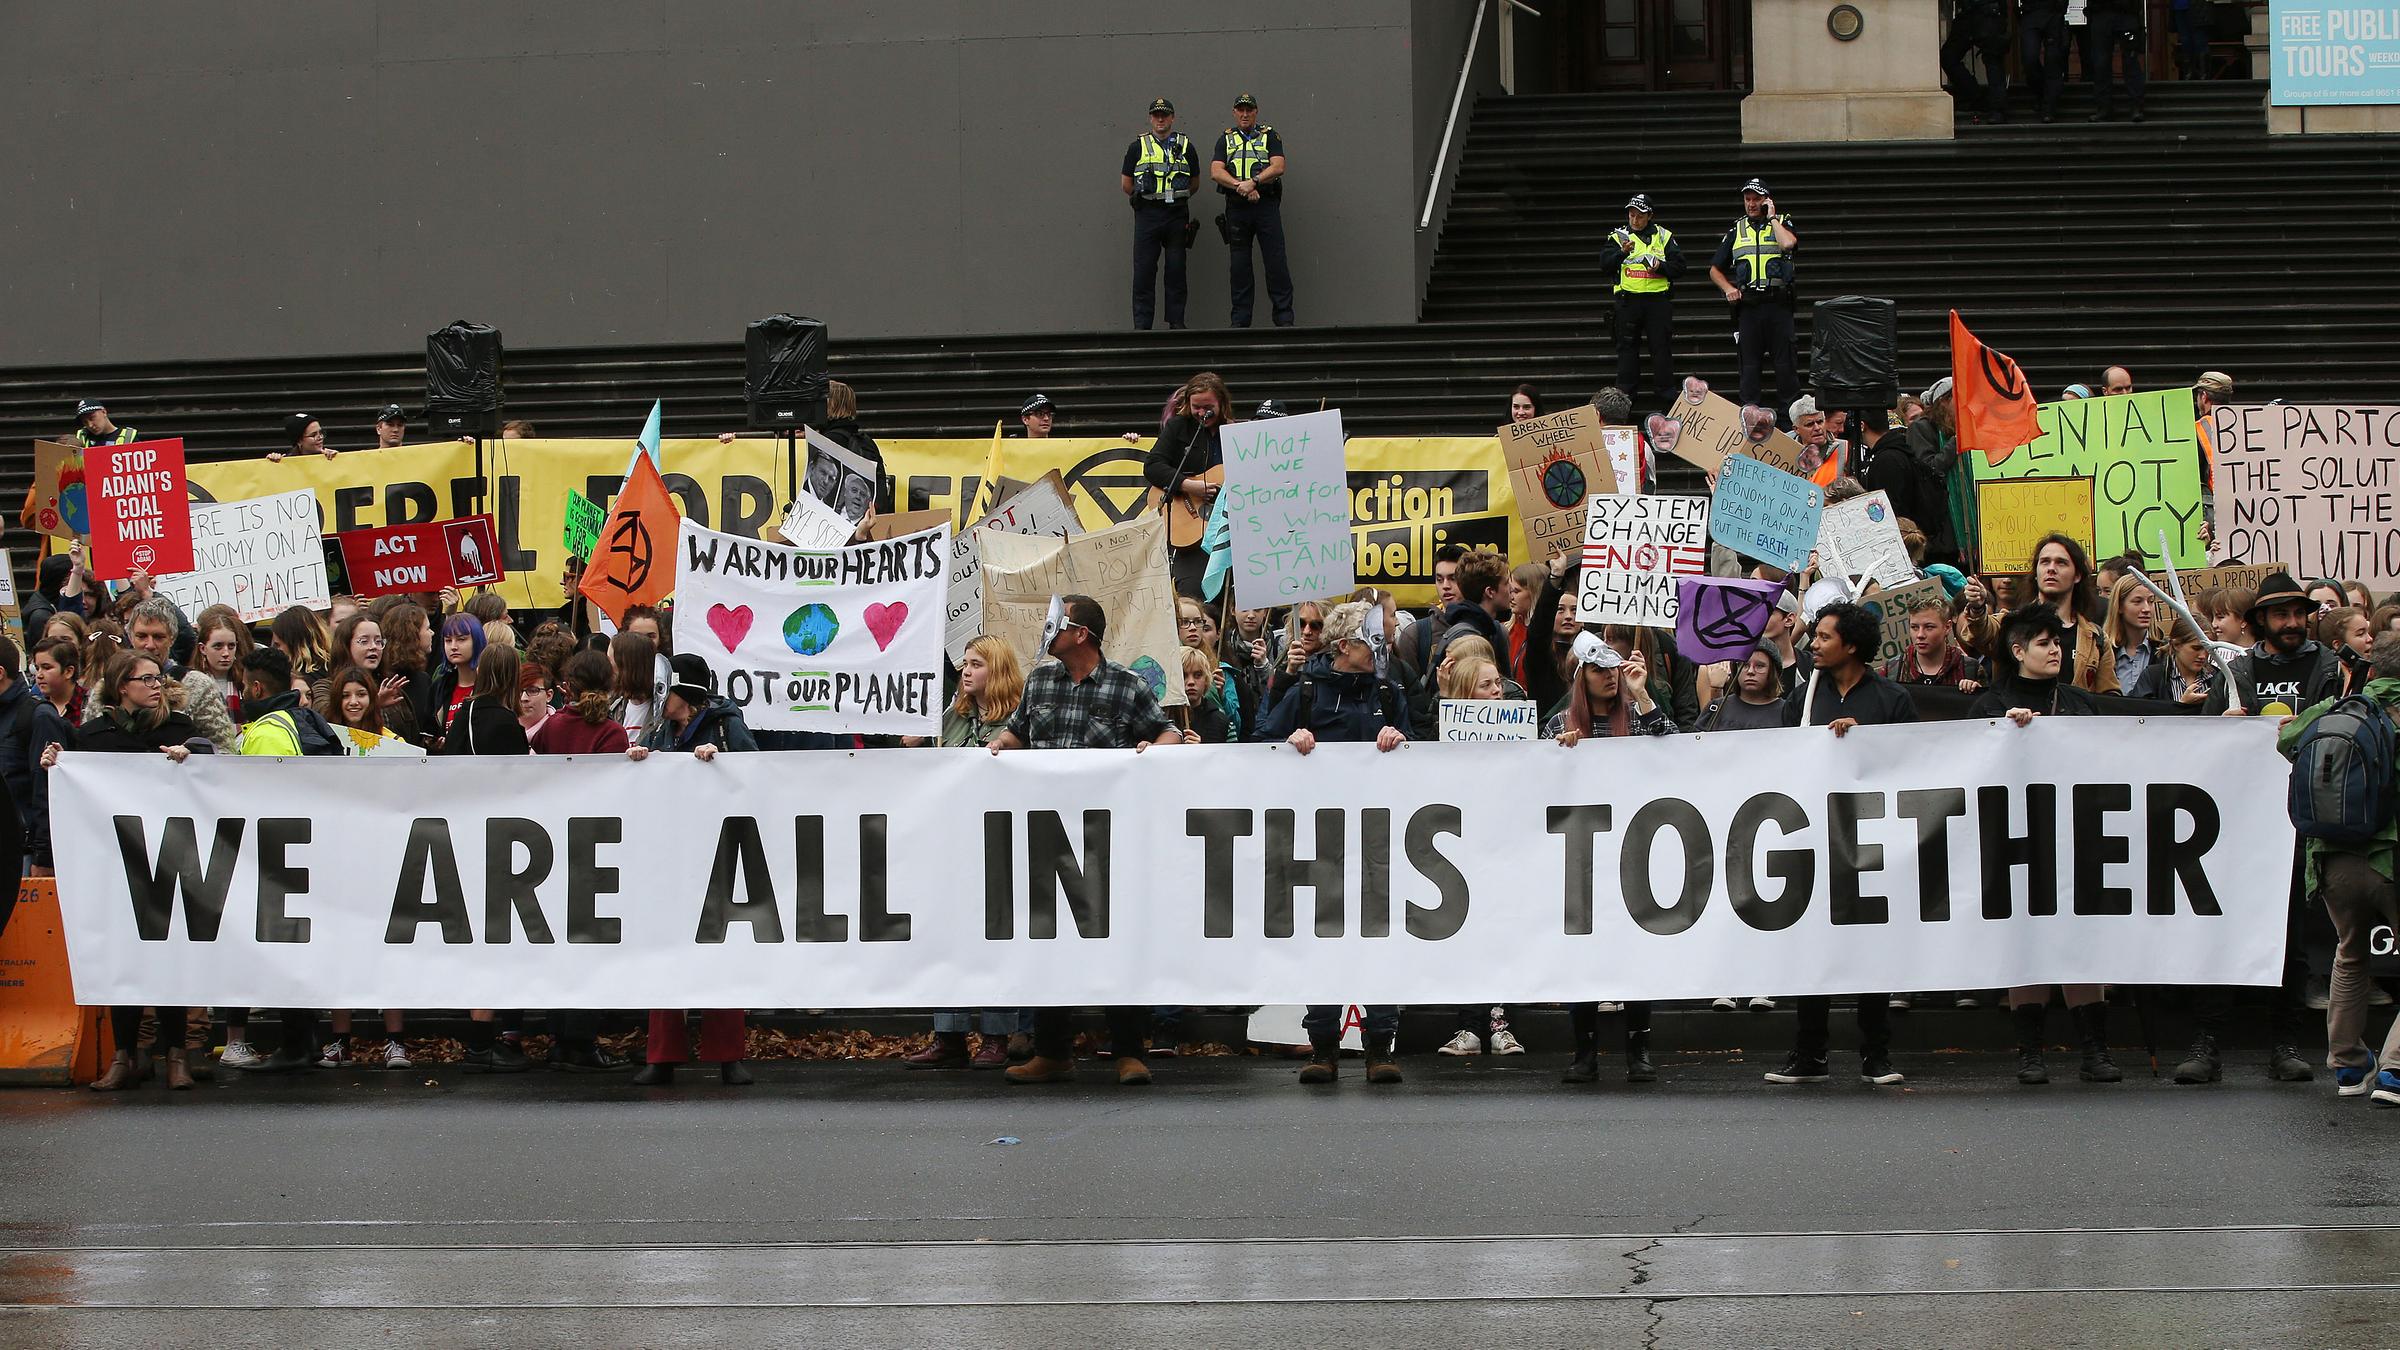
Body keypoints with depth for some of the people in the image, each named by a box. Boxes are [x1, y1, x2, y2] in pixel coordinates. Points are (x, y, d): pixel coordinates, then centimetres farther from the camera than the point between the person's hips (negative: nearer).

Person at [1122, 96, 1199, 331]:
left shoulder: (1185, 146, 9)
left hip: (1177, 214, 1)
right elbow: (1126, 183, 11)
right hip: (1147, 215, -1)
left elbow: (1194, 181, 17)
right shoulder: (1138, 147, 7)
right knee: (1144, 270, -3)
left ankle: (1176, 321, 10)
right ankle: (1142, 325, -1)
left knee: (1176, 270, 3)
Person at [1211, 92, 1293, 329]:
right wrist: (1241, 186, -14)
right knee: (1239, 265, 3)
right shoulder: (1226, 139, 14)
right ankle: (1240, 320, 7)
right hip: (1236, 207, 2)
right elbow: (1216, 172, 0)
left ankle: (1284, 317, -3)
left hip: (1266, 204, -2)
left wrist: (1254, 181, -18)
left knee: (1276, 260, -6)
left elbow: (1278, 167, -4)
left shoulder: (1269, 136, 10)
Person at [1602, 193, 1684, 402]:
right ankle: (1625, 391, 8)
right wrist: (1622, 253, -21)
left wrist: (1660, 267, -12)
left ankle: (1665, 390, 8)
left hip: (1658, 298, 0)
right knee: (1627, 346, 3)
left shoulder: (1664, 236, 10)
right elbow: (1605, 266, -4)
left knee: (1661, 346, 1)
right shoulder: (1618, 237, 8)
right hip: (1628, 300, 0)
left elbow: (1679, 266, 7)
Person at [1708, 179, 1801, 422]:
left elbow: (1788, 243, -17)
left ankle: (1790, 409, 2)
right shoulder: (1736, 230, 15)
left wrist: (1771, 217, -5)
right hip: (1748, 305, 2)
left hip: (1778, 303, -2)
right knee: (1749, 362, 3)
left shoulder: (1781, 224, 8)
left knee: (1785, 360, -2)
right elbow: (1715, 270, 20)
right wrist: (1728, 289, 1)